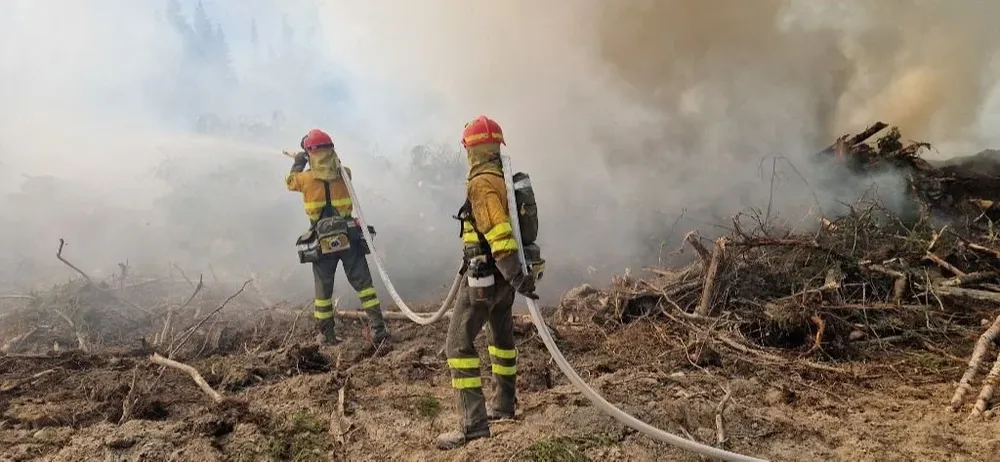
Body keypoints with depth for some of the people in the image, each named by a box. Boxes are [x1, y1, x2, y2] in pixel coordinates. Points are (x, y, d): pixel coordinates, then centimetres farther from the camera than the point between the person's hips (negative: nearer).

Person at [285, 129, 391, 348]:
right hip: (349, 238, 0)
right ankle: (379, 330, -4)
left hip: (321, 242, 0)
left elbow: (290, 181, 18)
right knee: (364, 285, 2)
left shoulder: (306, 178, -5)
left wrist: (298, 164, 35)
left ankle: (327, 335, 22)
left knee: (323, 290, 13)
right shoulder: (345, 174, -3)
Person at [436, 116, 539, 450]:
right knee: (502, 336, 21)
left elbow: (499, 233, -28)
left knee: (459, 343, -7)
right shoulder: (504, 177, 11)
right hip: (503, 273, 10)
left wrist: (516, 277, -28)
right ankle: (504, 404, 35)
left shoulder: (482, 182, -19)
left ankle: (474, 423, -8)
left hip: (485, 275, -10)